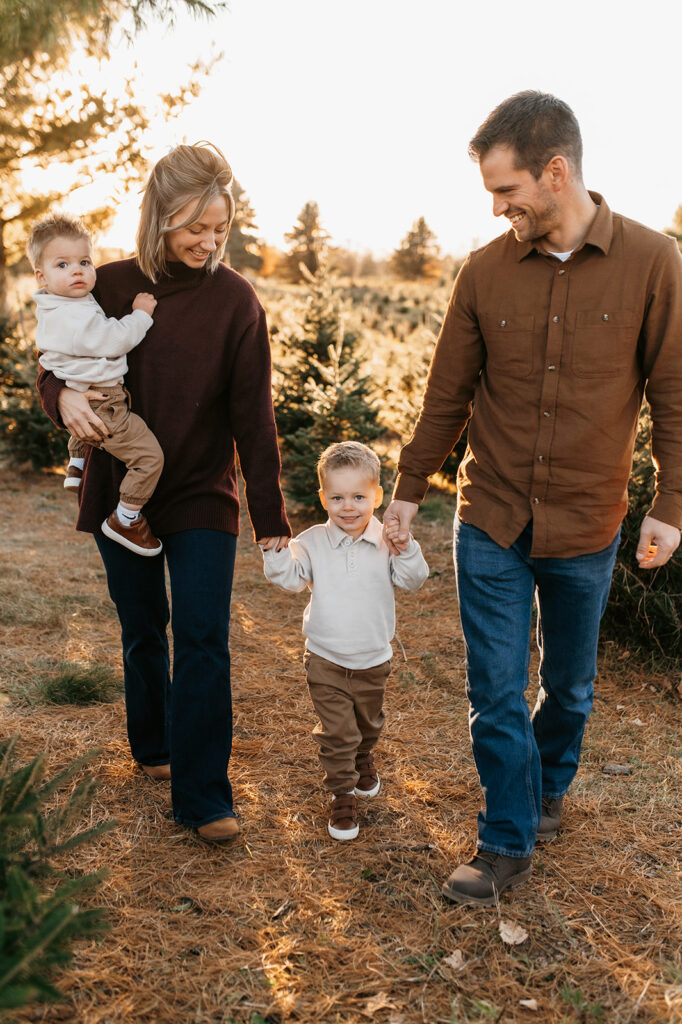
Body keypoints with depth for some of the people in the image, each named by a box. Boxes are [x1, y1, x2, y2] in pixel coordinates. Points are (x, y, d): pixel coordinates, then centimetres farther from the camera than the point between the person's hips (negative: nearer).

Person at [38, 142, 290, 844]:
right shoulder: (112, 285, -2)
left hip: (203, 497, -2)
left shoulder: (234, 299, -6)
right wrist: (64, 397, -18)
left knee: (203, 642, -6)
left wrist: (270, 516, -6)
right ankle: (153, 747, 38)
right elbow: (54, 365, 8)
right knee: (143, 633, 15)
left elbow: (252, 416, -6)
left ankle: (202, 798, 3)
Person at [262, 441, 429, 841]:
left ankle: (363, 760, 54)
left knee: (369, 722, 24)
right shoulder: (313, 543, -7)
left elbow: (414, 579, -14)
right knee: (336, 731, 0)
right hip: (326, 660, -2)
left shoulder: (387, 542, -8)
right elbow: (288, 576, -14)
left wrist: (405, 547, -30)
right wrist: (275, 544, -28)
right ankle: (342, 794, 16)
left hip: (373, 659, 2)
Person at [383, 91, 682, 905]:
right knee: (495, 692, 4)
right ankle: (507, 843, 22)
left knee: (568, 684, 18)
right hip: (491, 523, 1)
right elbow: (447, 394, 5)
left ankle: (549, 787, 45)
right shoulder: (486, 270, -3)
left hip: (585, 531, 0)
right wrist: (409, 488, 8)